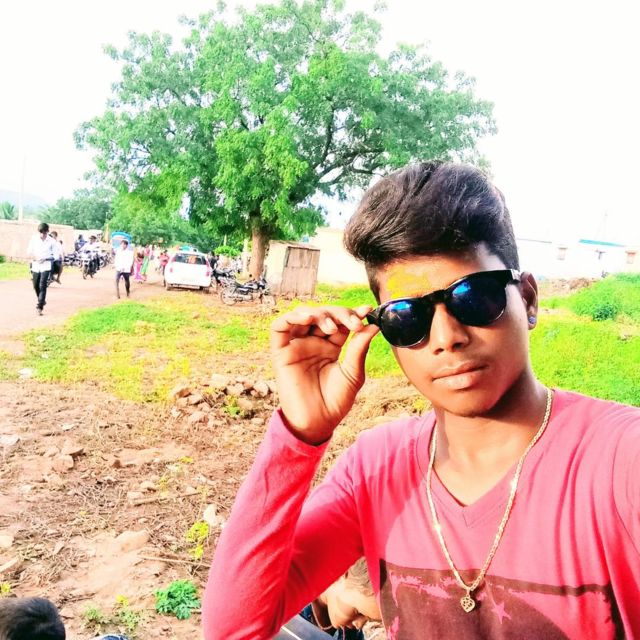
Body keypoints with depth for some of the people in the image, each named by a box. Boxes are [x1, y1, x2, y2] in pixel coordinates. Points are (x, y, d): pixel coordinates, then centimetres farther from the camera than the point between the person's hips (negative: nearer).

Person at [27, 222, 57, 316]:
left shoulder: (51, 241, -6)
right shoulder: (34, 239, -1)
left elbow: (54, 255, -3)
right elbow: (29, 252, 6)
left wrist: (45, 258, -19)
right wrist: (34, 257, -15)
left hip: (46, 266, -3)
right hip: (35, 265, 3)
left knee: (42, 286, -11)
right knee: (36, 286, 12)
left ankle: (40, 307, -12)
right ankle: (41, 300, 38)